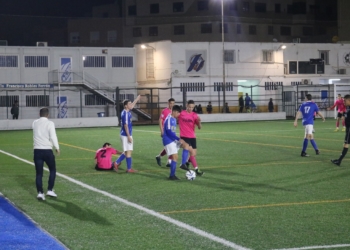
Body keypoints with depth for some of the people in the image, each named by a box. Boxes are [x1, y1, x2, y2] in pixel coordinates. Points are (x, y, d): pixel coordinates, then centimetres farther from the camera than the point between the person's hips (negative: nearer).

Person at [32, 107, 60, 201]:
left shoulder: (34, 123, 6)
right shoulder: (50, 123, -8)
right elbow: (53, 136, -14)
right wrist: (57, 148, -4)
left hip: (37, 150, 3)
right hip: (47, 150, -3)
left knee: (39, 173, 5)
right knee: (52, 170, 16)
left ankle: (40, 192, -4)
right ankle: (50, 190, 11)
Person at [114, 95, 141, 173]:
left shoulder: (128, 112, 10)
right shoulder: (125, 114, -17)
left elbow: (132, 105, 31)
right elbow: (125, 125, -21)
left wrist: (137, 98, 43)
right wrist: (129, 136, -21)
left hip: (127, 135, 10)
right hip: (126, 135, -10)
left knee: (127, 152, 17)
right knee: (128, 151, -3)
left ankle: (117, 162, 20)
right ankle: (129, 169, 2)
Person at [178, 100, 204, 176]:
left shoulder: (194, 115, 2)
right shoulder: (181, 114, -5)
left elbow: (199, 127, -3)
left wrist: (199, 122, -24)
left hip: (192, 137, 5)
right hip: (184, 136, -5)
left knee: (194, 154, 8)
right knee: (192, 153, -15)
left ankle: (185, 164, 31)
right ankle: (197, 170, -13)